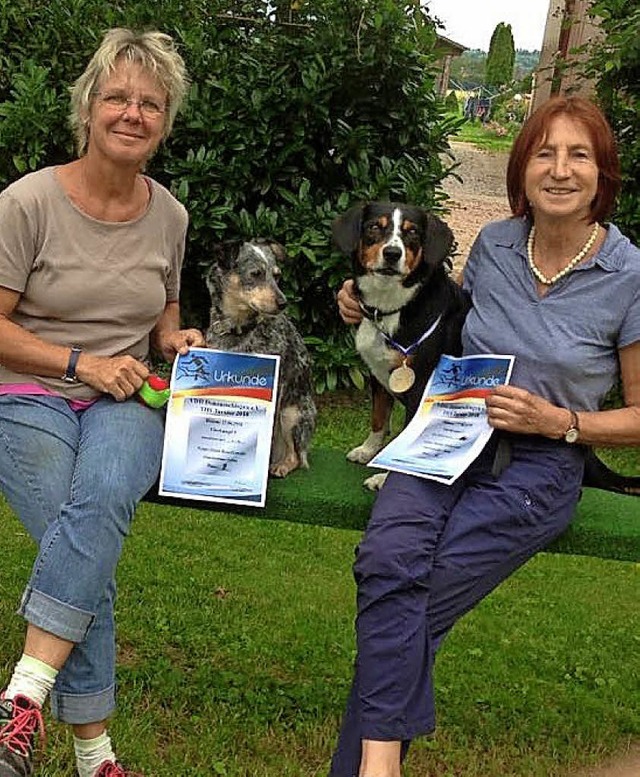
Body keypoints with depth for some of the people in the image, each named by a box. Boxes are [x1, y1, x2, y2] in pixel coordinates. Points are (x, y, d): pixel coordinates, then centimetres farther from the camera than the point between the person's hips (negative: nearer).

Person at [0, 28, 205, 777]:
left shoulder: (168, 215, 7)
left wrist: (175, 339, 1)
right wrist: (80, 363, -14)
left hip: (127, 403, 3)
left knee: (103, 499, -33)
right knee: (93, 560, -26)